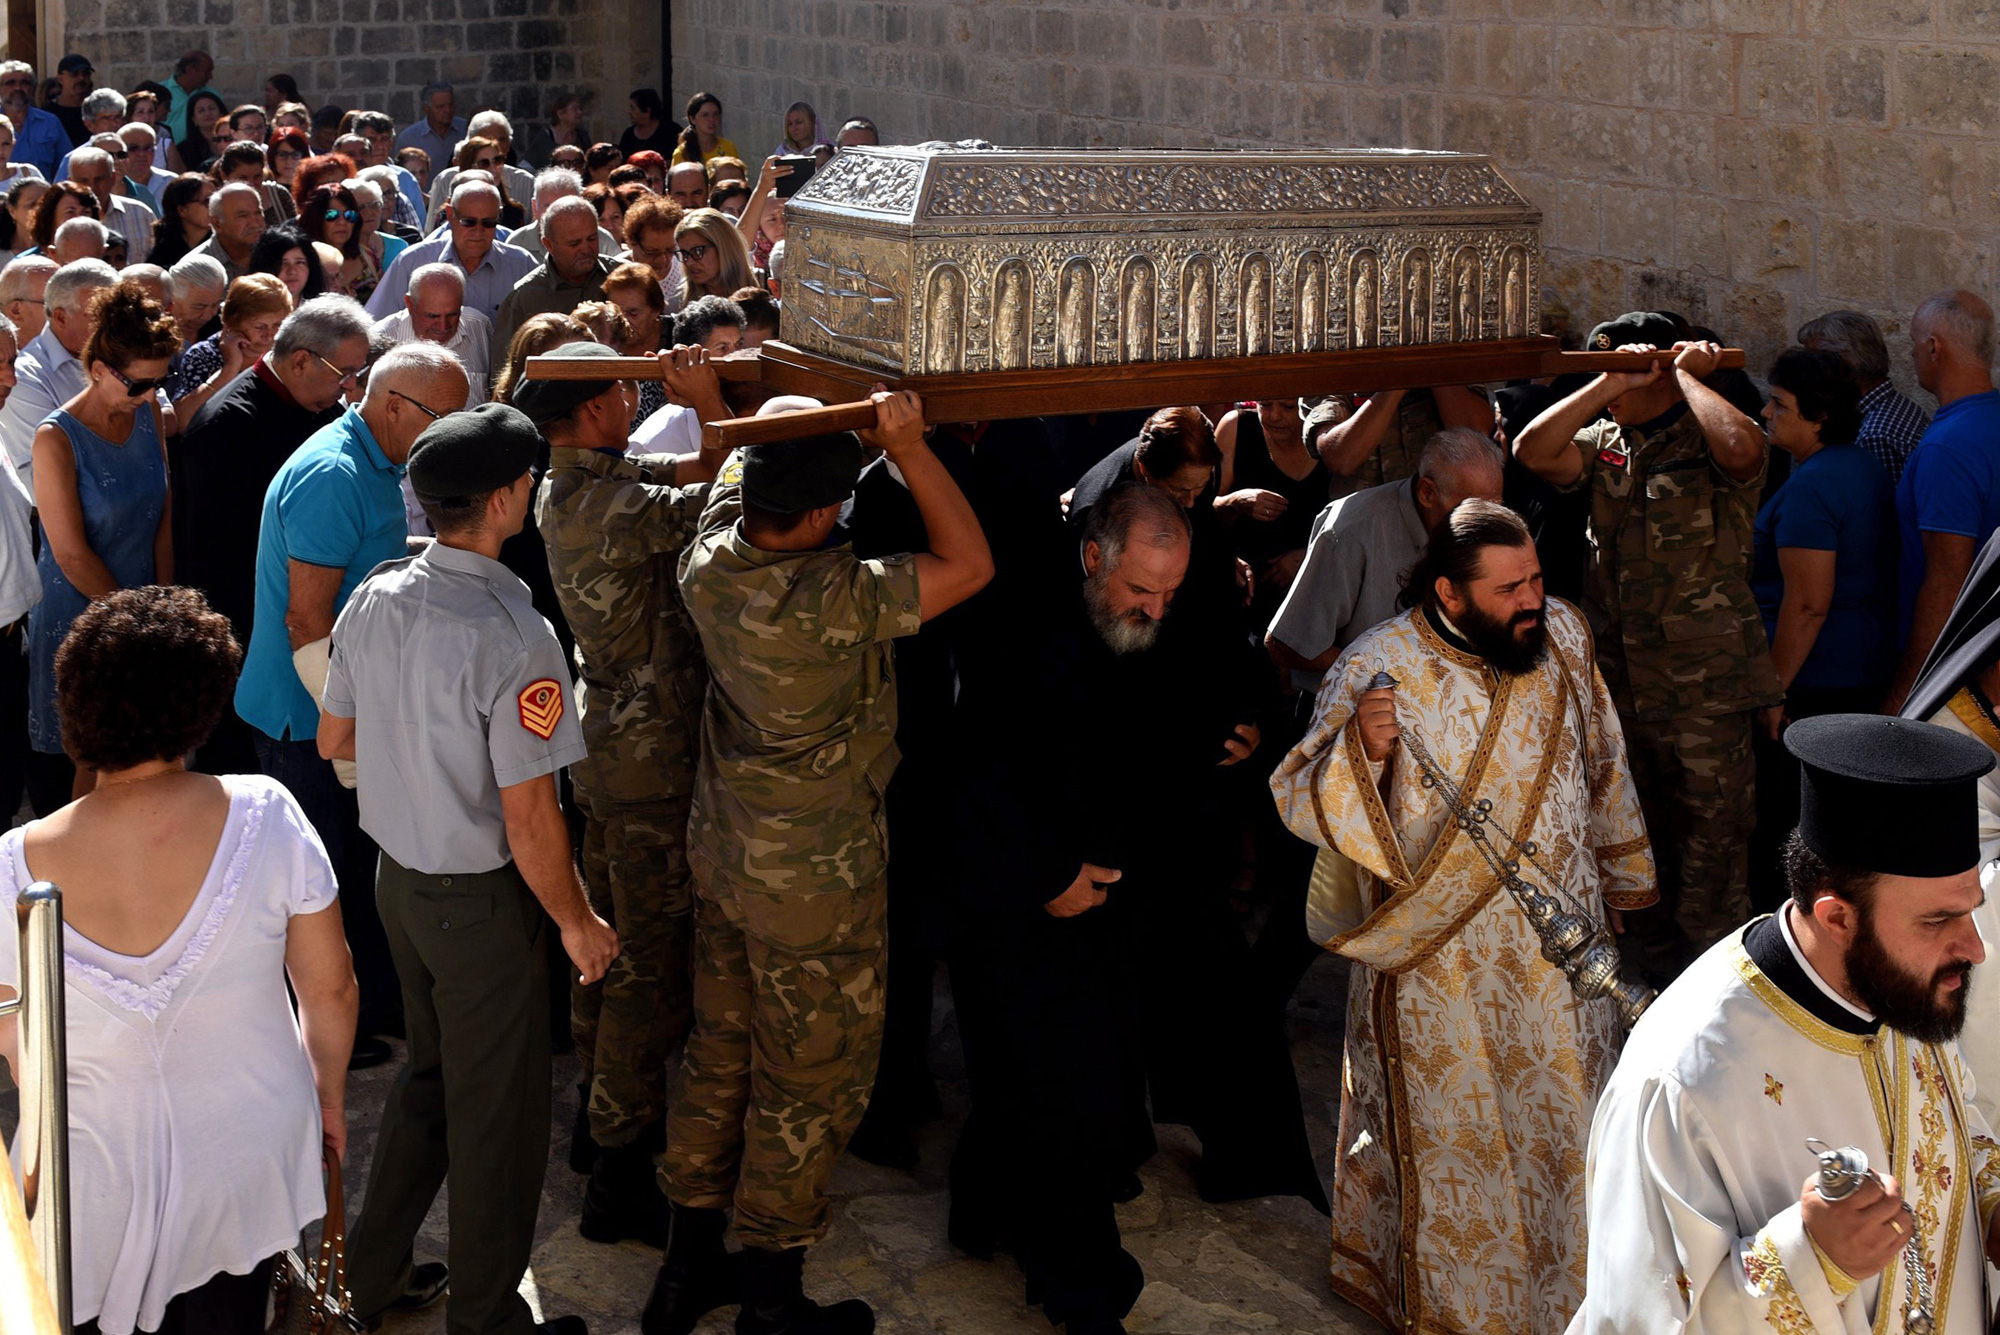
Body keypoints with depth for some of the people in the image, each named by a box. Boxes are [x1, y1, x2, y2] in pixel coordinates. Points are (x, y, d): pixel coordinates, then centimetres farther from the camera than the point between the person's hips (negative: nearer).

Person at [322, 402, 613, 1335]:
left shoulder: (372, 599, -5)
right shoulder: (513, 639, -27)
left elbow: (334, 741, 9)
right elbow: (529, 821, -23)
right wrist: (577, 923, -10)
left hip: (397, 873, 8)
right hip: (479, 899, -7)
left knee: (430, 1074, 26)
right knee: (496, 1111, 10)